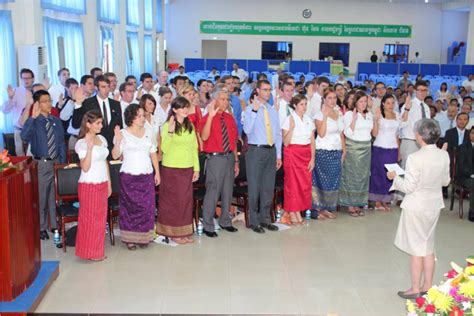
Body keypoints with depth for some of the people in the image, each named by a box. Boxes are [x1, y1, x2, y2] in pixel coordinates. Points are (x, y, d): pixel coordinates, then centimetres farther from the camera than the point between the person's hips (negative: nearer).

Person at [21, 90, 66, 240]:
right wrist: (33, 117, -38)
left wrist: (63, 163, 7)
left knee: (55, 196, 16)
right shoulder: (33, 122, -11)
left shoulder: (56, 121, 5)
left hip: (56, 162, 4)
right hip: (41, 164, -4)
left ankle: (55, 225, 32)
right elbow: (24, 137, -31)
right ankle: (41, 228, 22)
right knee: (41, 197, 7)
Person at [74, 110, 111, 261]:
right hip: (89, 185, -6)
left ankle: (97, 251, 22)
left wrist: (109, 183, 14)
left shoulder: (102, 139, 8)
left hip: (102, 184, 7)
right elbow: (85, 167, -19)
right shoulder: (81, 143, -12)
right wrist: (89, 148, -28)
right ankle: (90, 252, 15)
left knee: (101, 218, 11)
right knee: (89, 218, 3)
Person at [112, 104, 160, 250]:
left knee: (147, 206, 2)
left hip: (147, 176, 4)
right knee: (130, 207, 1)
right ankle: (130, 238, 11)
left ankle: (143, 237, 13)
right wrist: (118, 140, -22)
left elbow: (153, 153, 13)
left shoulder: (148, 132, 10)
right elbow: (115, 155, -8)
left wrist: (157, 172, 9)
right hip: (129, 176, -3)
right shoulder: (123, 134, -3)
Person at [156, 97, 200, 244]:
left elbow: (194, 148, 13)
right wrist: (170, 132, -25)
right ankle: (174, 232, 13)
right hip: (171, 169, -5)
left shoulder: (190, 126, 11)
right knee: (172, 200, 3)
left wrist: (196, 168, 9)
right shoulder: (167, 126, -6)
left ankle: (185, 232, 18)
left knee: (186, 200, 8)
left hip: (187, 169, 5)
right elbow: (164, 149, -15)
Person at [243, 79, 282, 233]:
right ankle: (254, 221, 9)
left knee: (269, 187, 11)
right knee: (254, 187, -1)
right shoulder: (250, 109, -3)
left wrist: (278, 155, 12)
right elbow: (247, 130, -18)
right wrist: (254, 111, -24)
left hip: (271, 151, 5)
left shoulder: (272, 110, 13)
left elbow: (278, 133, 15)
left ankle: (265, 219, 21)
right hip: (256, 151, -5)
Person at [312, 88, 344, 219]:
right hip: (323, 151, -6)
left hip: (337, 152, 6)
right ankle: (317, 209, 8)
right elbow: (321, 133, -18)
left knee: (334, 181, 8)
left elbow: (341, 133, 15)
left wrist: (344, 149, 9)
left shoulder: (339, 113, 11)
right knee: (321, 180, -1)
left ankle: (328, 208, 17)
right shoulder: (319, 114, -7)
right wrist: (325, 115, -21)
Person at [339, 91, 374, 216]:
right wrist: (354, 118, -20)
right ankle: (350, 206, 4)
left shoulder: (369, 114, 12)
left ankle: (358, 205, 15)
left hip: (366, 148, 5)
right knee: (351, 176, -2)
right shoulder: (349, 114, -4)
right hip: (353, 148, -5)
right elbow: (348, 133, -15)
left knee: (363, 176, 7)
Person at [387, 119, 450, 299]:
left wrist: (394, 177, -2)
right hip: (434, 205, 6)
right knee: (428, 247, 18)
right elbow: (445, 181, 7)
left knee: (416, 248, 6)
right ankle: (427, 286, 28)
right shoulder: (444, 156, -5)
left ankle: (415, 289, 16)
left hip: (416, 207, -6)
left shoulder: (415, 158, -23)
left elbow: (408, 187, -18)